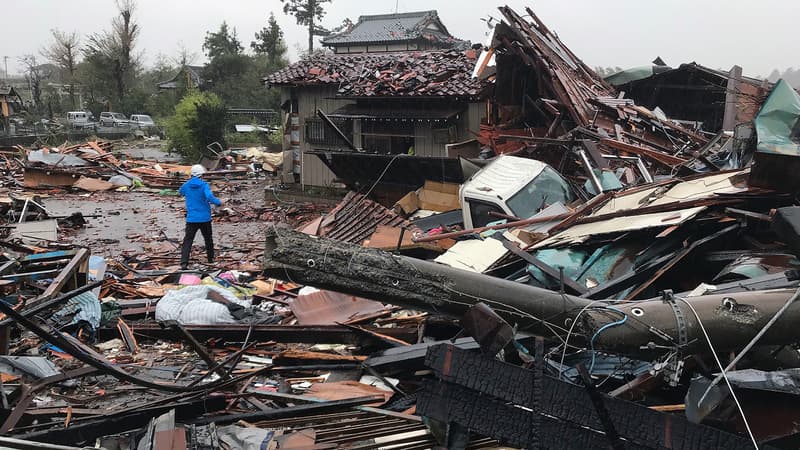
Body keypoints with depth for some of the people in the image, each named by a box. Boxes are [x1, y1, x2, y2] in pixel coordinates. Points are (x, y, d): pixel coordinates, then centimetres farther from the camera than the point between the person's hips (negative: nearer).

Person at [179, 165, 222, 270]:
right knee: (208, 238, 20)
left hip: (191, 218, 2)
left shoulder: (186, 186, 1)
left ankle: (184, 262, -16)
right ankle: (211, 258, 34)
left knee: (188, 240, -1)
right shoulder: (204, 185, -11)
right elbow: (210, 197, -27)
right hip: (205, 218, -1)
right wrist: (218, 202, -12)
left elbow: (181, 192, 25)